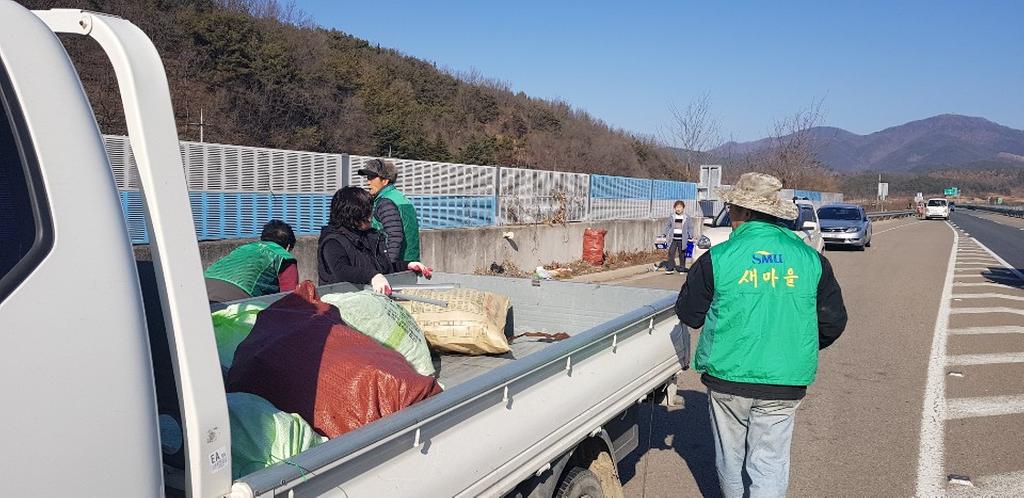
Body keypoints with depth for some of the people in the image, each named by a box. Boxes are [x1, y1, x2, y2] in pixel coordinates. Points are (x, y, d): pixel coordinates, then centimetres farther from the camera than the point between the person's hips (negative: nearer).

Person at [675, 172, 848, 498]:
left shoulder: (717, 259, -9)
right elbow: (834, 322, 6)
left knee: (730, 455, 19)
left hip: (727, 377, -1)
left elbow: (689, 315, 1)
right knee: (770, 464, 8)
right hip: (784, 385, 1)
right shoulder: (811, 260, -1)